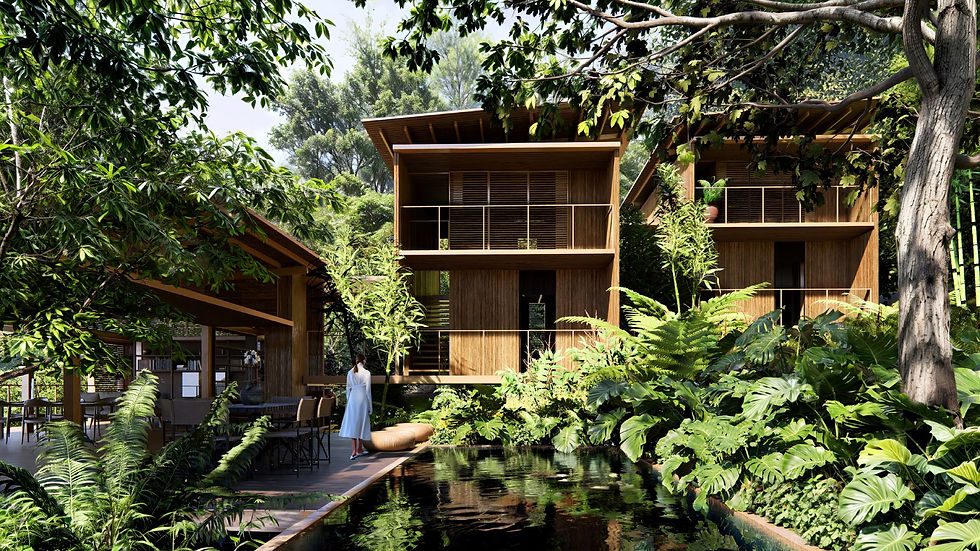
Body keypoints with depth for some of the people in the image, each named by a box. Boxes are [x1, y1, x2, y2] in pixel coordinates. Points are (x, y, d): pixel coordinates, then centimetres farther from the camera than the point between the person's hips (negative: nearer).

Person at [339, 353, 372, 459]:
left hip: (352, 398, 3)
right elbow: (368, 390, -5)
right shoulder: (366, 373, -6)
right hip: (363, 399, -2)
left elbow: (348, 388, 7)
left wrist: (348, 401, 18)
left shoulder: (350, 372, 4)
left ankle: (354, 451, -7)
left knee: (353, 424, 3)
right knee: (362, 423, 10)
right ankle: (359, 449, 18)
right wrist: (370, 405, 2)